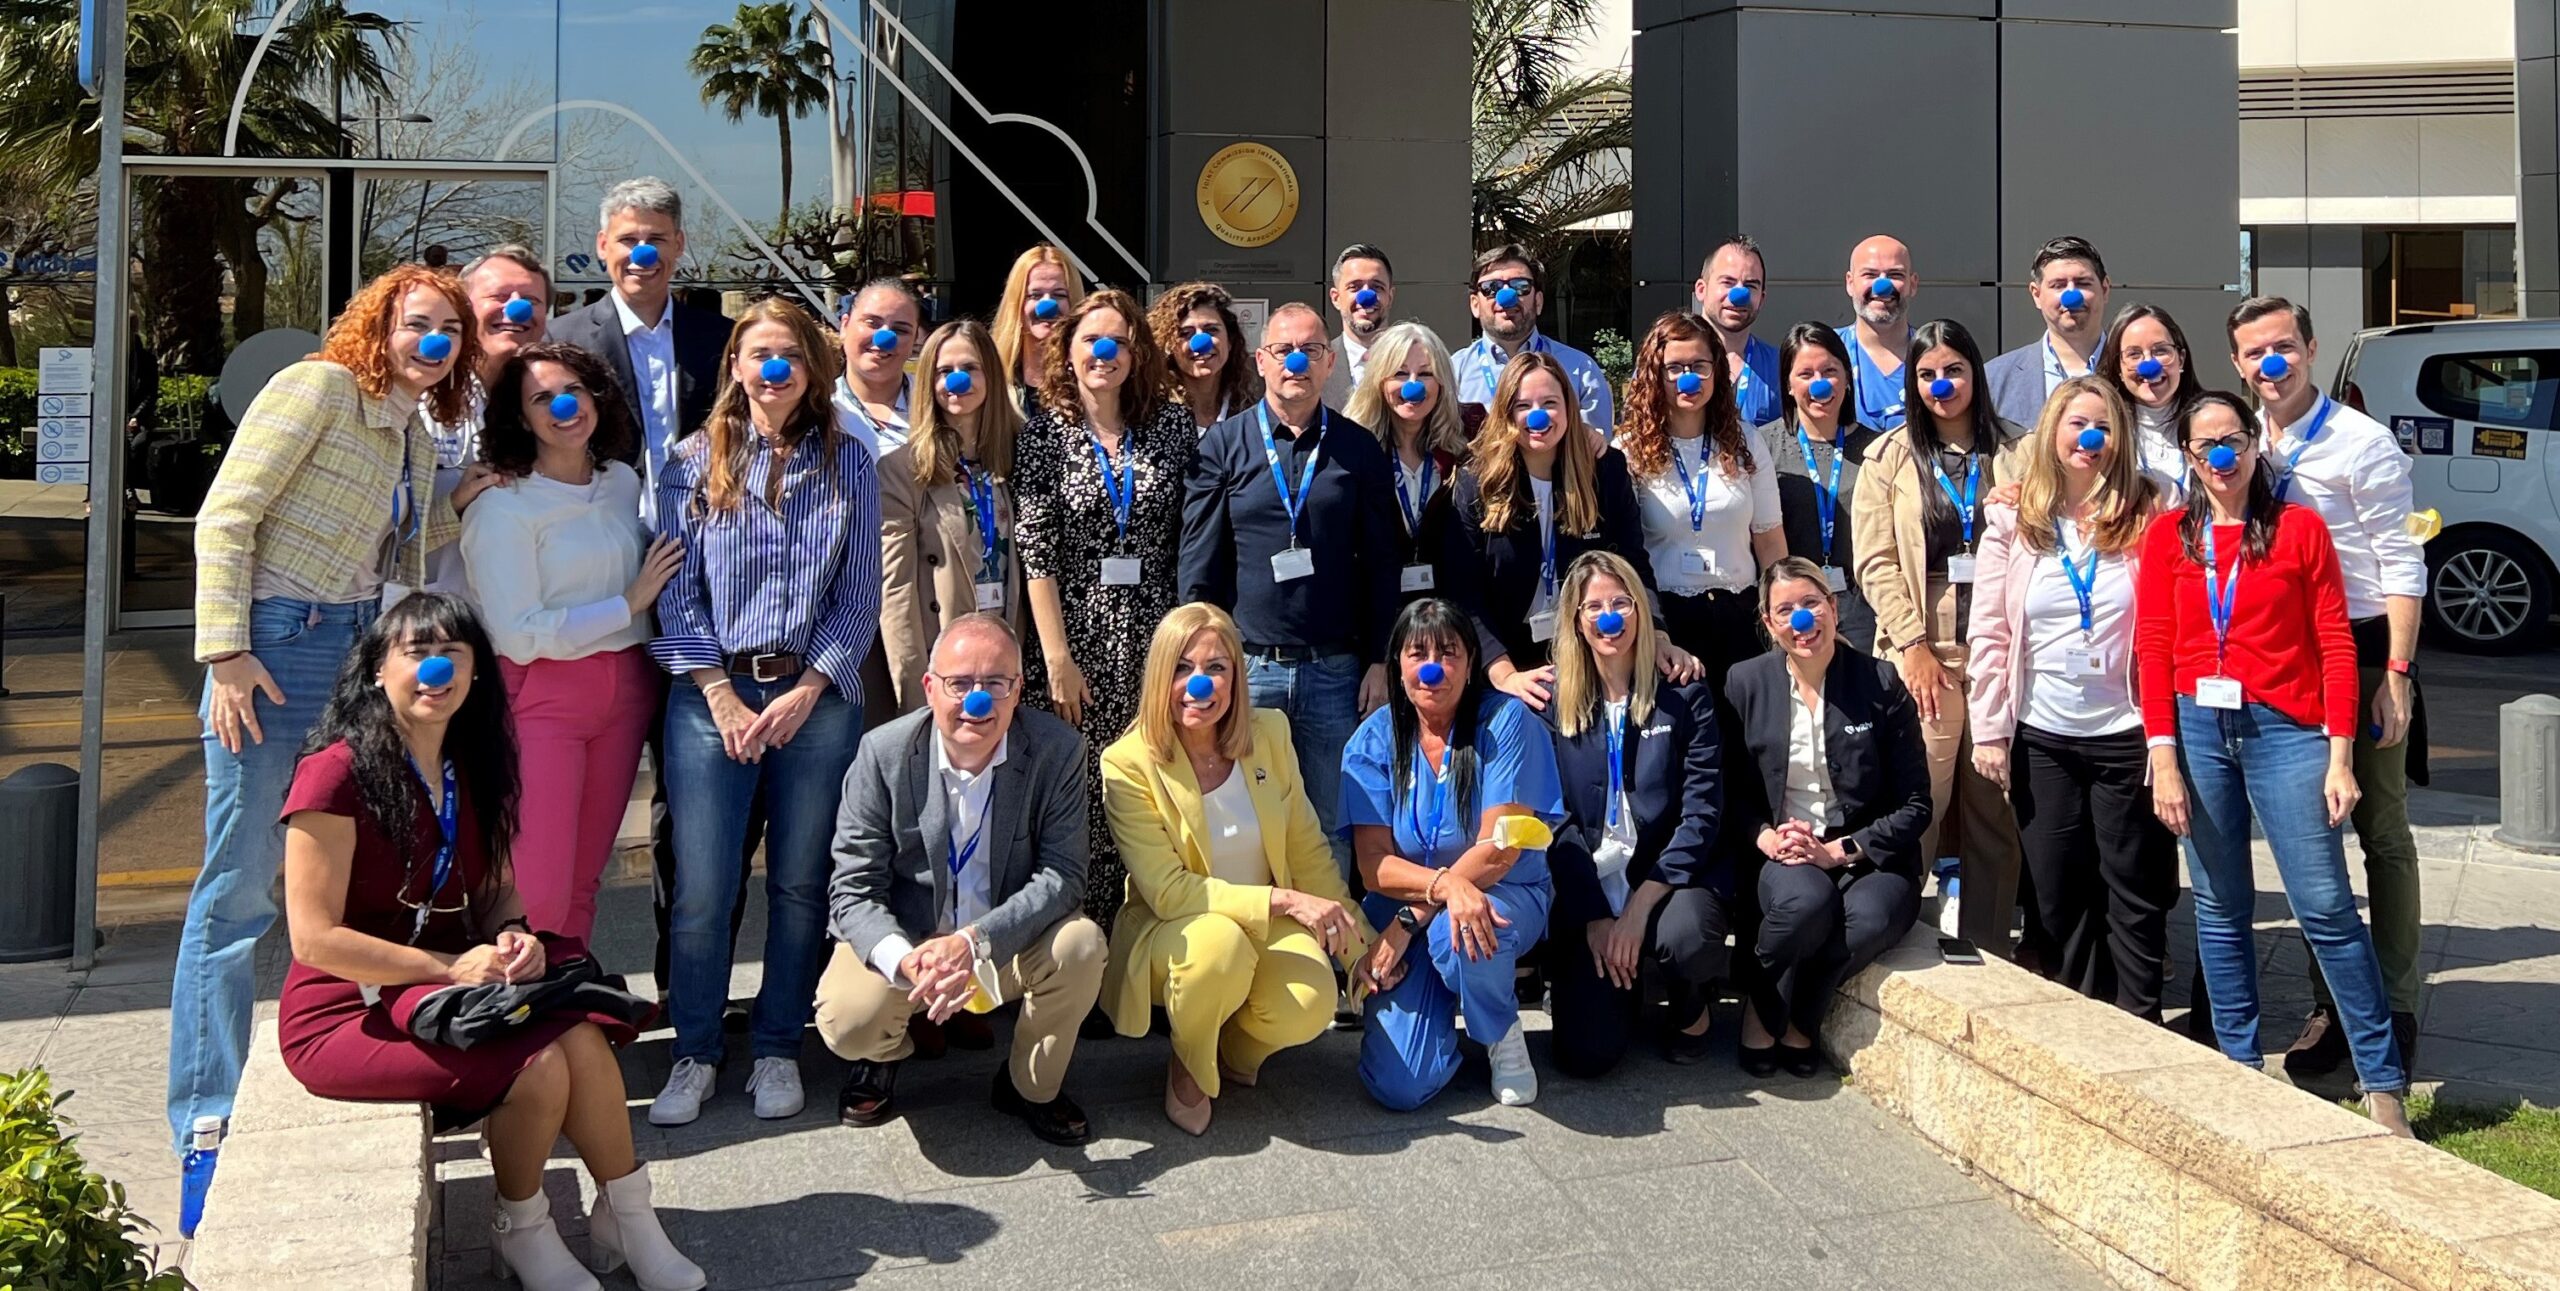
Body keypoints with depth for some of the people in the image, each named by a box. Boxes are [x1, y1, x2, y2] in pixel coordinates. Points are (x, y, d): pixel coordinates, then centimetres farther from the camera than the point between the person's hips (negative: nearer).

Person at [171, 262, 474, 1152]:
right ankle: (206, 1113, 7)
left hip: (358, 647, 8)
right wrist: (225, 651, -19)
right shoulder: (319, 387, -8)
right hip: (276, 645, -8)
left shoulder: (417, 437, 14)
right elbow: (225, 516, -14)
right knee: (240, 883, -3)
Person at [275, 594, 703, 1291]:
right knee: (540, 1066, -27)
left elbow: (498, 888, 16)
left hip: (448, 986, 6)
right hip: (346, 1012, -6)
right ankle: (523, 1234, -1)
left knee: (583, 1038, -23)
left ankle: (627, 1219, -6)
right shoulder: (337, 773, -16)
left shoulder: (476, 766, 7)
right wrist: (452, 968, -21)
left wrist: (514, 937, -7)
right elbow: (315, 938, -19)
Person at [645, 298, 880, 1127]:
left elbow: (860, 597, 4)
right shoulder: (693, 464, 6)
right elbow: (676, 592, 2)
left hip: (818, 697, 1)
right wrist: (722, 695, -7)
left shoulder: (847, 465, 7)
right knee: (702, 887, -2)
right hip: (713, 696, 0)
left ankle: (778, 1050, 19)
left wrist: (806, 692, -6)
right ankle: (695, 1053, 14)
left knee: (800, 882, 5)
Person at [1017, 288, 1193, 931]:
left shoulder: (1173, 424, 7)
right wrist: (1057, 657, -9)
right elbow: (1037, 554, -3)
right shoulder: (1045, 432, 2)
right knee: (1083, 805, -1)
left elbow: (1191, 538, 7)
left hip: (1155, 640, 2)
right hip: (1079, 641, -1)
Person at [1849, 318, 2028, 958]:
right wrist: (1913, 644, -7)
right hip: (1922, 650, -1)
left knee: (1997, 809, 3)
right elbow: (1876, 562, 1)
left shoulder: (2015, 453, 11)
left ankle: (1990, 957, 12)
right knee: (1919, 804, -8)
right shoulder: (1891, 457, 8)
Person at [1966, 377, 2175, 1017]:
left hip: (2126, 736, -2)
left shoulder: (2146, 519, -1)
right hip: (2042, 740, 2)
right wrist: (1988, 729, -1)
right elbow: (1988, 634, 3)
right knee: (2057, 893, 10)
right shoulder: (2012, 523, 3)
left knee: (2135, 895, 6)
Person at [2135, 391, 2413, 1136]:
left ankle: (2383, 1082, 1)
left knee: (2326, 905, -5)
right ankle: (2239, 1062, 18)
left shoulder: (2299, 528, 3)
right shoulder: (2168, 537, 8)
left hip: (2285, 730, -2)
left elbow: (2335, 646, 0)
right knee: (2220, 907, 8)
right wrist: (2163, 758, -4)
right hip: (2198, 729, 2)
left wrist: (2340, 757, -6)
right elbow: (2154, 651, 4)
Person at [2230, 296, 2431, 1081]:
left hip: (2360, 654, -5)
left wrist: (2397, 673, -15)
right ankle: (2331, 1005, 22)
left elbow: (2401, 565, -10)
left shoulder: (2362, 443, -9)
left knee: (2384, 837, 6)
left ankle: (2395, 1010, 15)